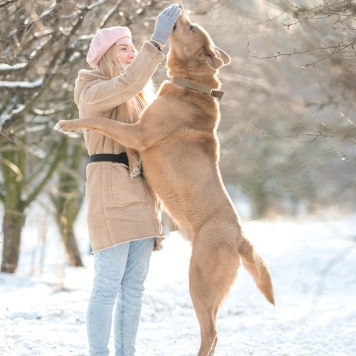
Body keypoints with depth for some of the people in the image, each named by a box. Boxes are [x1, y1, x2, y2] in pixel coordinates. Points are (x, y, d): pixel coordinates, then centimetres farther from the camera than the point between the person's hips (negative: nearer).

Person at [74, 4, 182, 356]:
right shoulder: (93, 91, -3)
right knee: (108, 283, -10)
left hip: (142, 192, 8)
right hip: (110, 190, -8)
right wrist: (157, 40, -26)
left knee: (134, 284, 5)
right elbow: (126, 83, -24)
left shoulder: (140, 97, 22)